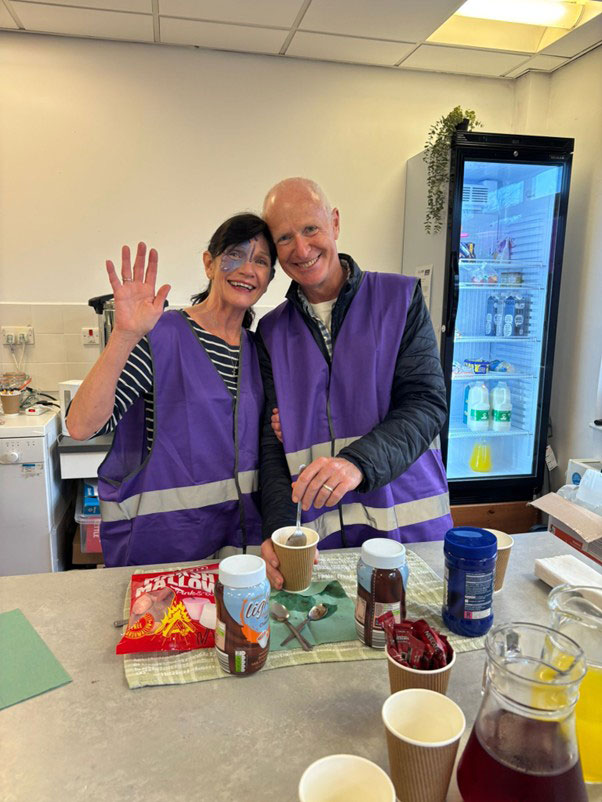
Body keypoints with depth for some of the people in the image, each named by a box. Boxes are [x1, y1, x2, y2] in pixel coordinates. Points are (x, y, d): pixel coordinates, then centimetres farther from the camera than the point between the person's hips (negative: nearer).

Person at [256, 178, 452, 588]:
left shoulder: (400, 298, -1)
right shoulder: (271, 332, 5)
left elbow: (427, 403, -11)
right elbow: (272, 442, 0)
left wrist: (358, 461, -29)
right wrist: (279, 530, -16)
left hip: (408, 525, -1)